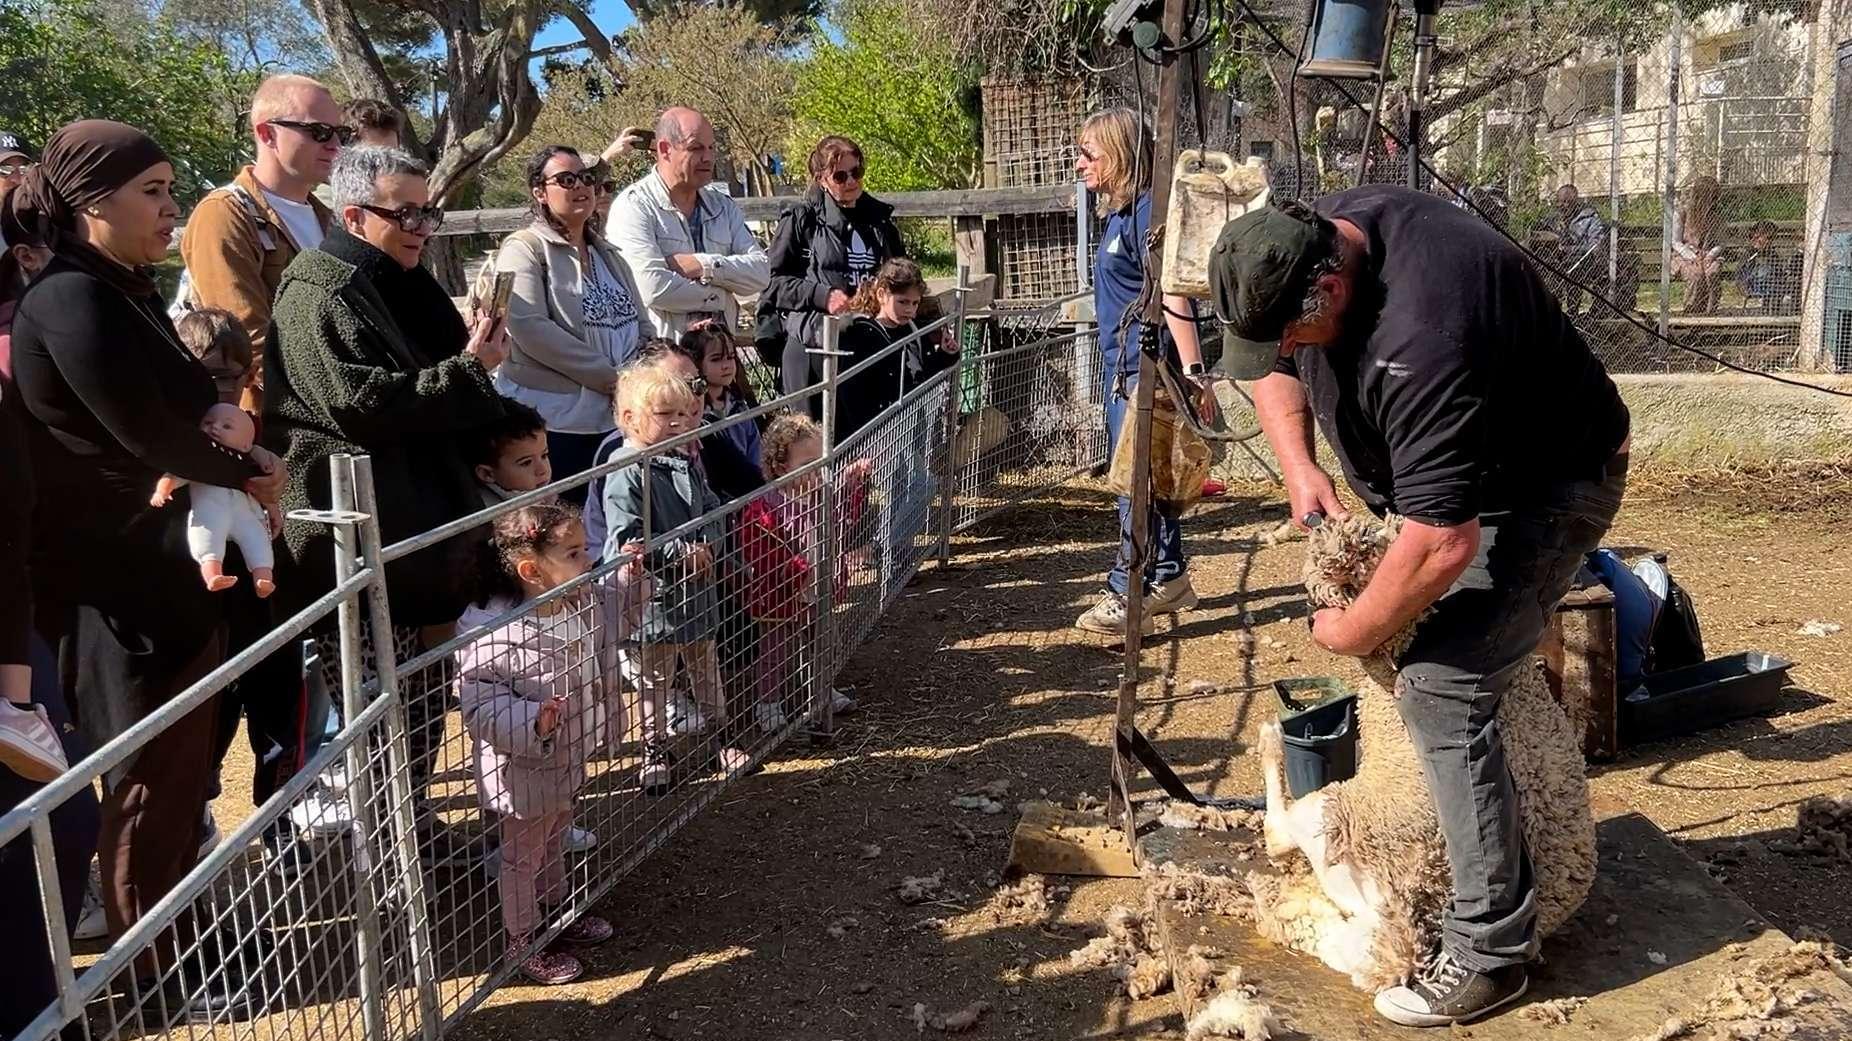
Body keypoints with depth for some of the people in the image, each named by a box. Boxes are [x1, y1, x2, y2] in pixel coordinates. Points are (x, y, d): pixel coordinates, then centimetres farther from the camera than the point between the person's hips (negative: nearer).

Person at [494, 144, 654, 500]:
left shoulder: (606, 254, 18)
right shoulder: (524, 249, -4)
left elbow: (642, 326, 17)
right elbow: (529, 329, -18)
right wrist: (611, 377, -17)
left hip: (618, 419, 6)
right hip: (555, 422, -6)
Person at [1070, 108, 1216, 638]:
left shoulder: (1147, 211, -14)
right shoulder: (1119, 213, 15)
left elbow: (1172, 295, -21)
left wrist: (1193, 371, -25)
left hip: (1147, 366, -10)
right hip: (1125, 366, 10)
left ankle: (1128, 594, -1)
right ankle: (1168, 579, 26)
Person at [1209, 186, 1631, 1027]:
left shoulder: (1421, 336, -40)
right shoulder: (1309, 237, -12)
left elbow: (1444, 543, -39)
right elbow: (1272, 369, 6)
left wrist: (1354, 632, -22)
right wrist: (1298, 466, -10)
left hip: (1542, 485, -9)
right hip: (1439, 468, 9)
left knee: (1441, 689, -19)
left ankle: (1490, 951, -7)